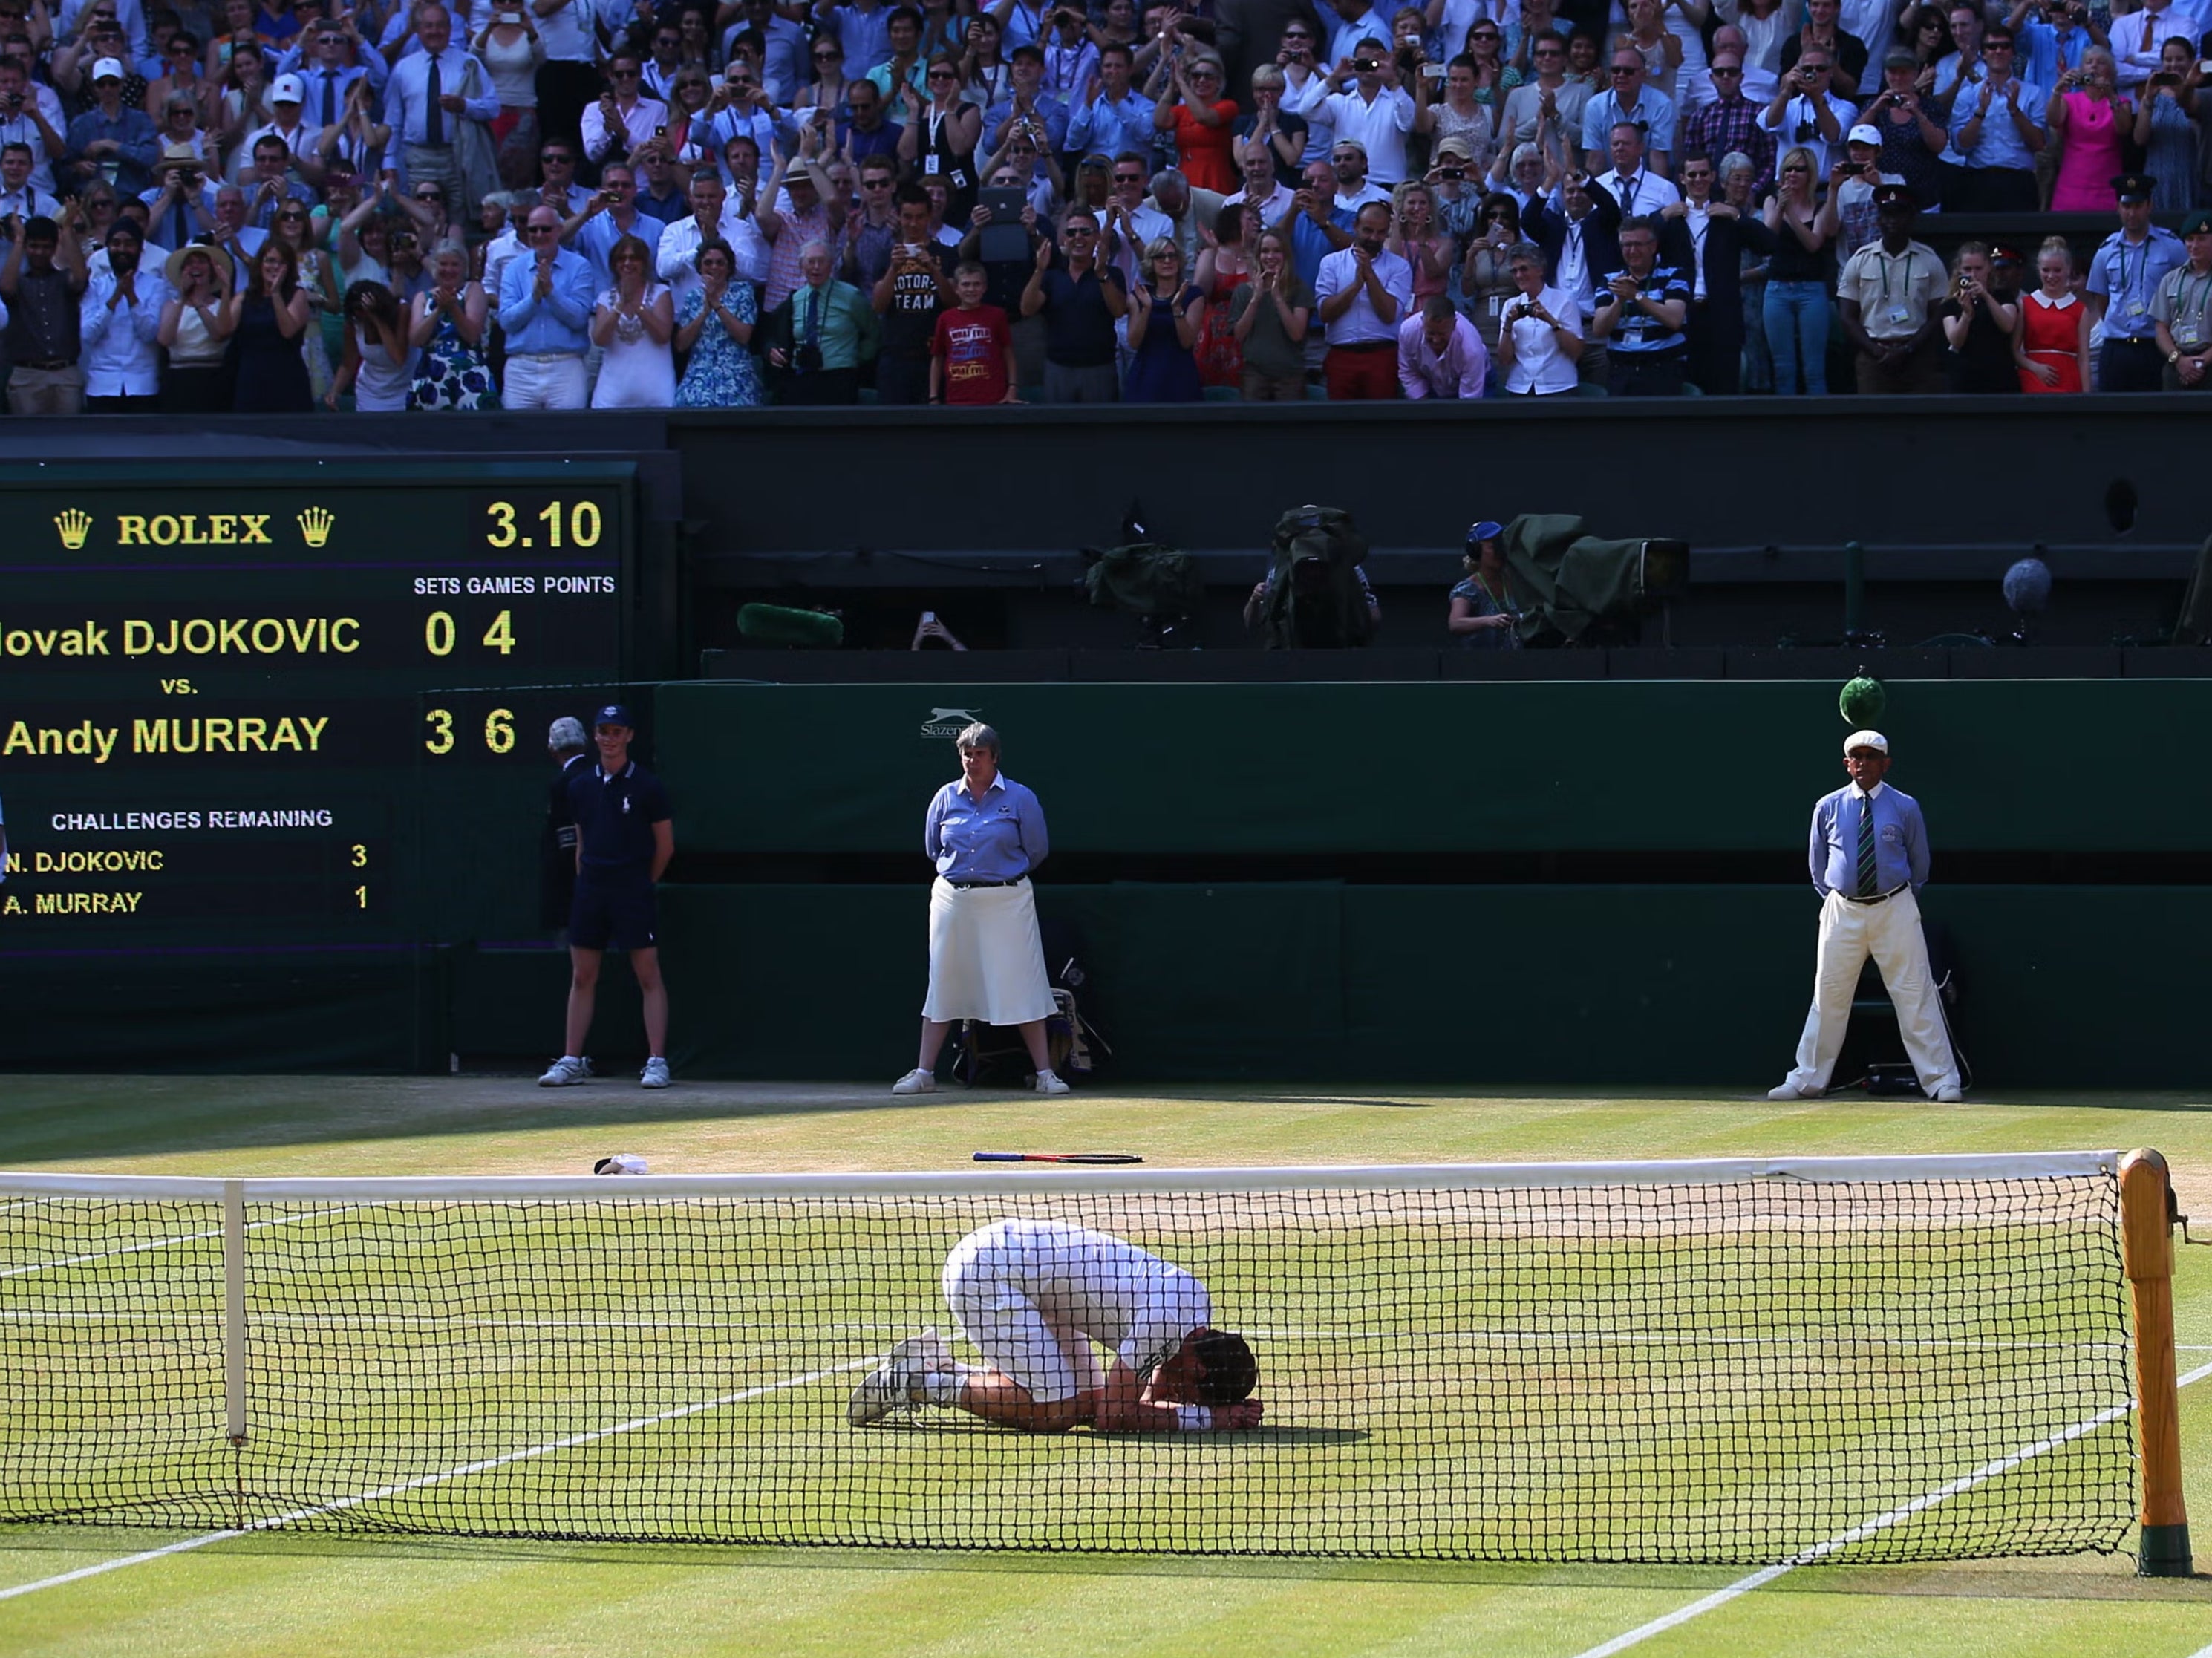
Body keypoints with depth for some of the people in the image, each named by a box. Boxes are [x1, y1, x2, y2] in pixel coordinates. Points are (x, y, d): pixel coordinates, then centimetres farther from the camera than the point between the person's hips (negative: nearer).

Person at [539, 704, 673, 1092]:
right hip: (590, 891, 4)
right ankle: (572, 1062, 9)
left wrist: (641, 884, 6)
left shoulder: (648, 786, -3)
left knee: (649, 976, -5)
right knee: (582, 977, 5)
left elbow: (665, 845, 2)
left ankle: (656, 1062, -5)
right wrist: (585, 882, 10)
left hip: (633, 891, -4)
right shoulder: (580, 786, 10)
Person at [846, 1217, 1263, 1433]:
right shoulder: (1165, 1321, -25)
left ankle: (934, 1367, 14)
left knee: (1086, 1401, 5)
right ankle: (916, 1383, -3)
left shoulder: (1198, 1302, 2)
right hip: (984, 1272, -9)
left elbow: (1152, 1398, 13)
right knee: (1053, 1412, -14)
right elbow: (1114, 1418, -21)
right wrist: (1209, 1417, -18)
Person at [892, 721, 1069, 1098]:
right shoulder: (945, 798, 5)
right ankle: (924, 1073, 10)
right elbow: (932, 849, 16)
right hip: (952, 897, 3)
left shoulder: (1019, 799, -3)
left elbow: (1038, 850, 5)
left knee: (1021, 987, -5)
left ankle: (1045, 1073, -1)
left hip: (1006, 900, -3)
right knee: (943, 986, 6)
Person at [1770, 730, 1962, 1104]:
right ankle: (1807, 1080, 12)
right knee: (1829, 995, 5)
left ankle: (1942, 1082, -2)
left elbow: (1919, 864, 12)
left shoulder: (1905, 808, 1)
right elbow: (1818, 865, 15)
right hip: (1842, 911, 2)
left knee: (1915, 994, -4)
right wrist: (1833, 899, 10)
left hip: (1895, 910, -2)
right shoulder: (1828, 808, 5)